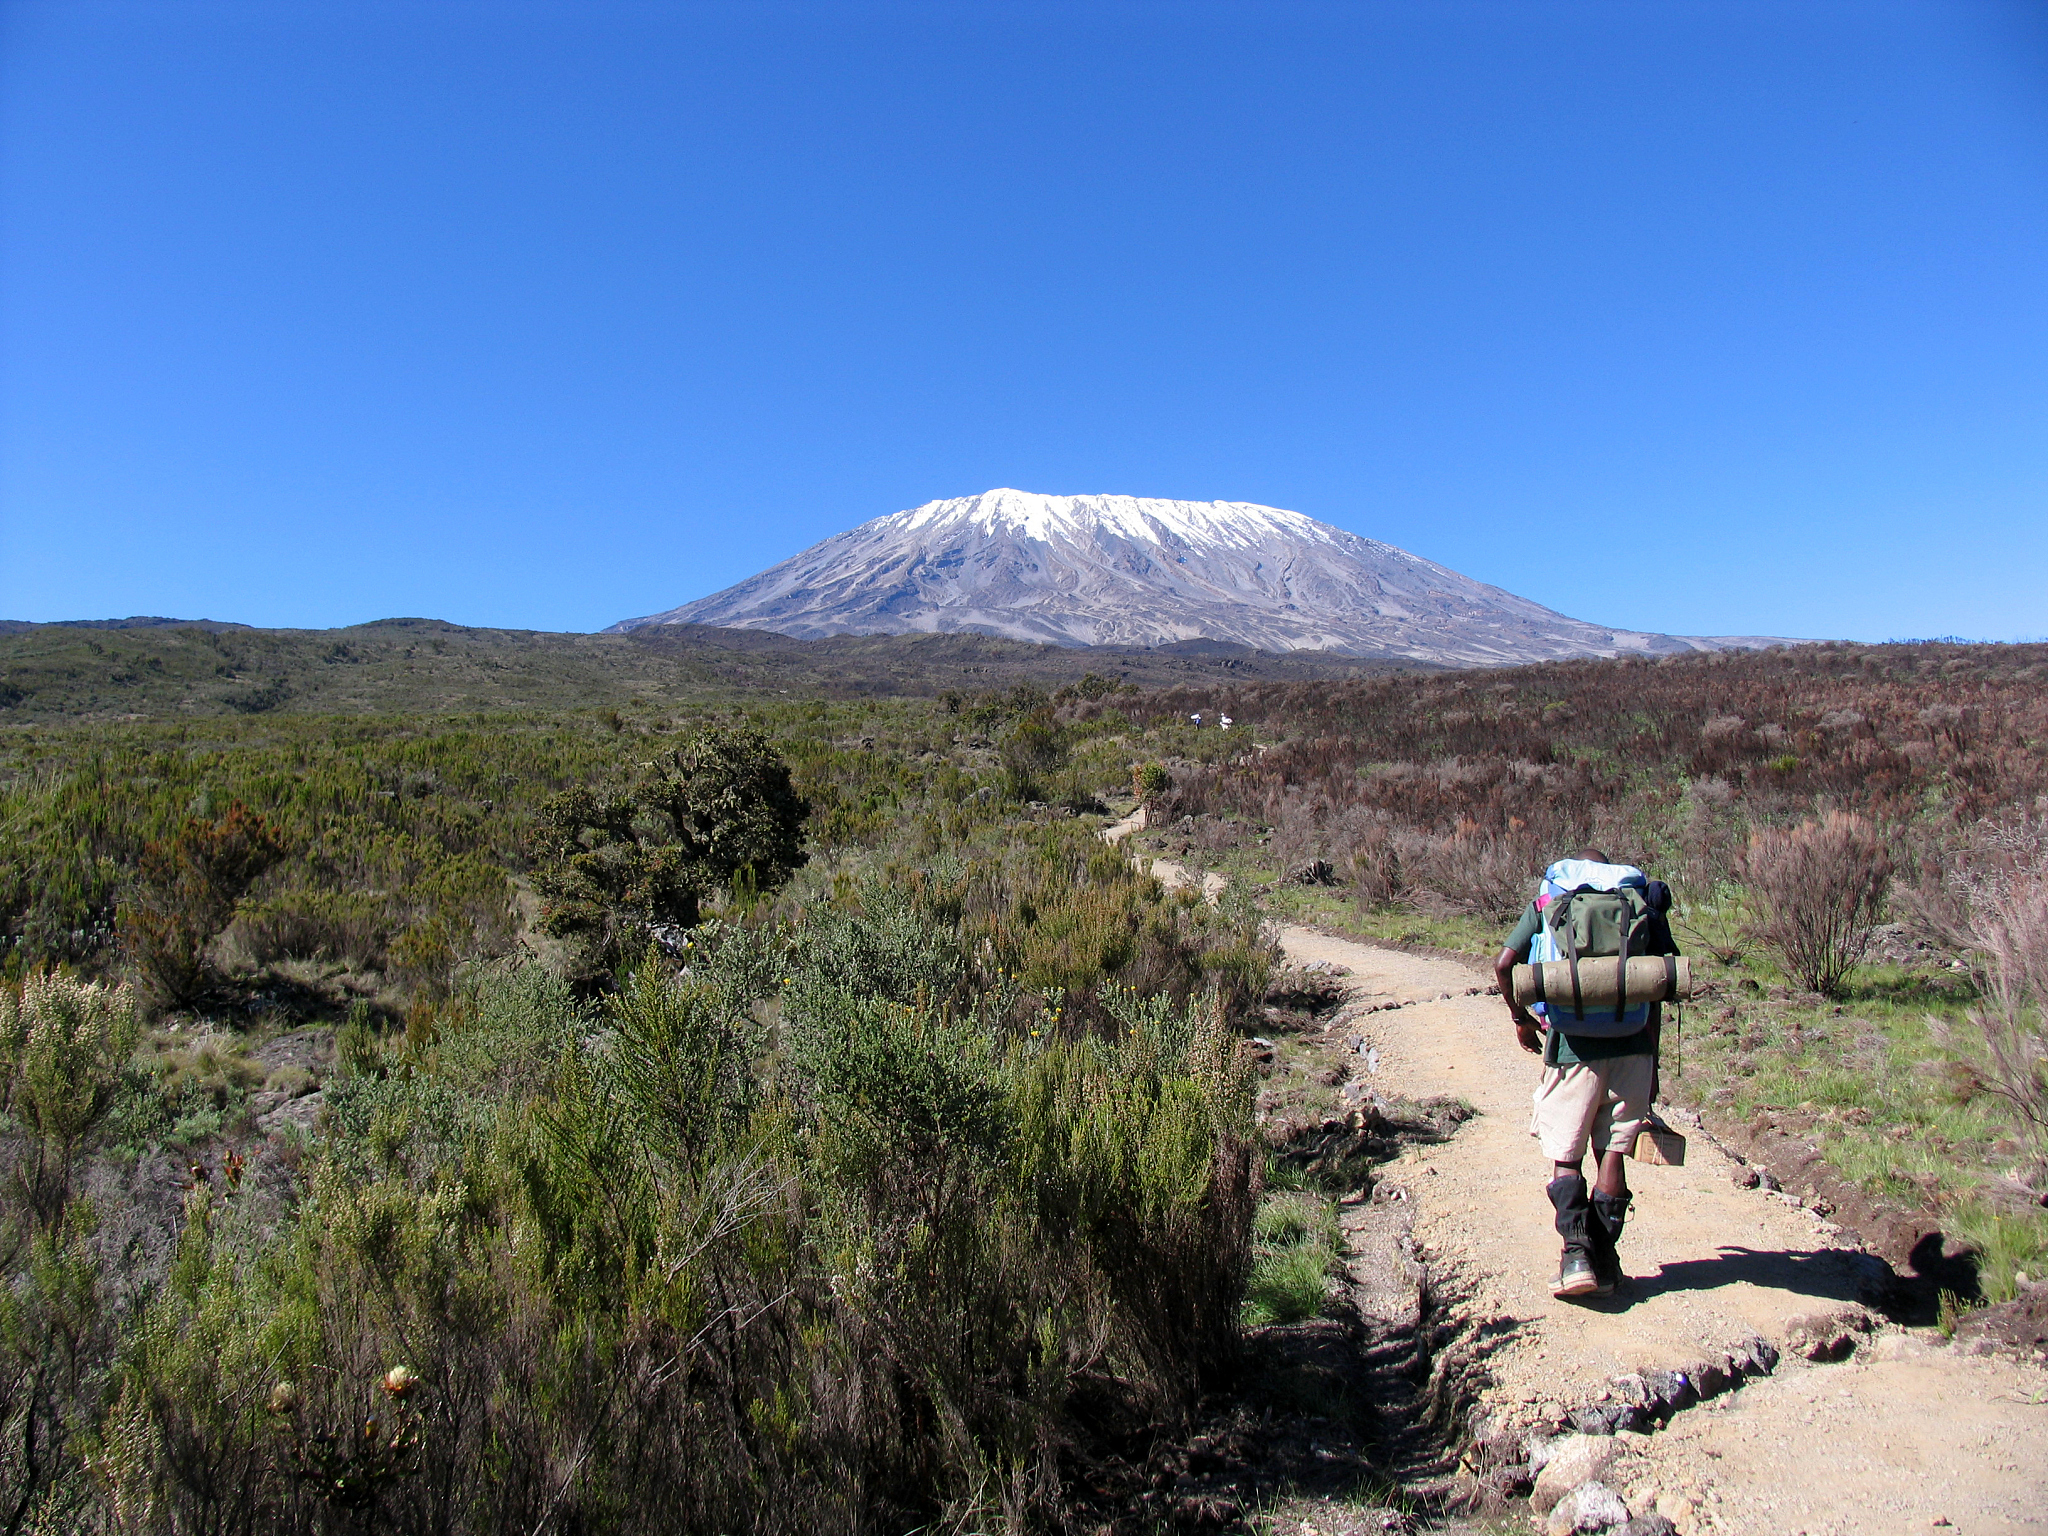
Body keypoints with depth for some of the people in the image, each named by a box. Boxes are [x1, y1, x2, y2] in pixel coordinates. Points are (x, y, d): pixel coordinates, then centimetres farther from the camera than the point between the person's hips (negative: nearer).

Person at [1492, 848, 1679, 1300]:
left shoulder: (1547, 903, 10)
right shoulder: (1641, 903, 13)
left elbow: (1504, 963, -1)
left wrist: (1520, 1018, 15)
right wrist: (1651, 1065, 15)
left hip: (1572, 1046, -2)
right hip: (1632, 1044, 2)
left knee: (1565, 1156, 7)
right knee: (1612, 1152, 11)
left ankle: (1576, 1252, -8)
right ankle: (1605, 1259, 13)